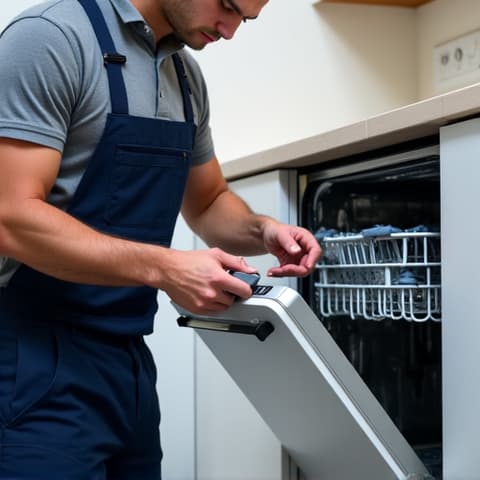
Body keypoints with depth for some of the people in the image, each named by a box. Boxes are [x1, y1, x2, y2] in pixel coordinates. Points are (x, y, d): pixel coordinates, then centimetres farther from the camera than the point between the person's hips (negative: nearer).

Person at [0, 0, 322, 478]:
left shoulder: (186, 75, 11)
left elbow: (208, 205, 22)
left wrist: (261, 230, 1)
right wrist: (164, 269, -25)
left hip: (130, 362, 8)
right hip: (45, 365, -7)